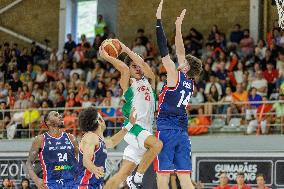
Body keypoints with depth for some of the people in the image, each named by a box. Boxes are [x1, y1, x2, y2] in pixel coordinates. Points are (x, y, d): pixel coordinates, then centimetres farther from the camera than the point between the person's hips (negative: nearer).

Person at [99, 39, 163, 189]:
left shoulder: (148, 81, 18)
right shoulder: (128, 83, 4)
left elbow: (143, 64, 0)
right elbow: (124, 68, -17)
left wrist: (126, 49, 2)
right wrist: (106, 57, -9)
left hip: (147, 129, 6)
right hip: (133, 126, -6)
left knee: (123, 173, 2)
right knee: (157, 144, -33)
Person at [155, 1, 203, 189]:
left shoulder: (175, 76, -6)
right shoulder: (191, 83, 12)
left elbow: (164, 51, -7)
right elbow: (181, 52, 19)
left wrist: (159, 20, -3)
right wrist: (178, 28, 22)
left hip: (166, 131, -7)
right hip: (183, 133, 7)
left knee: (163, 173, -6)